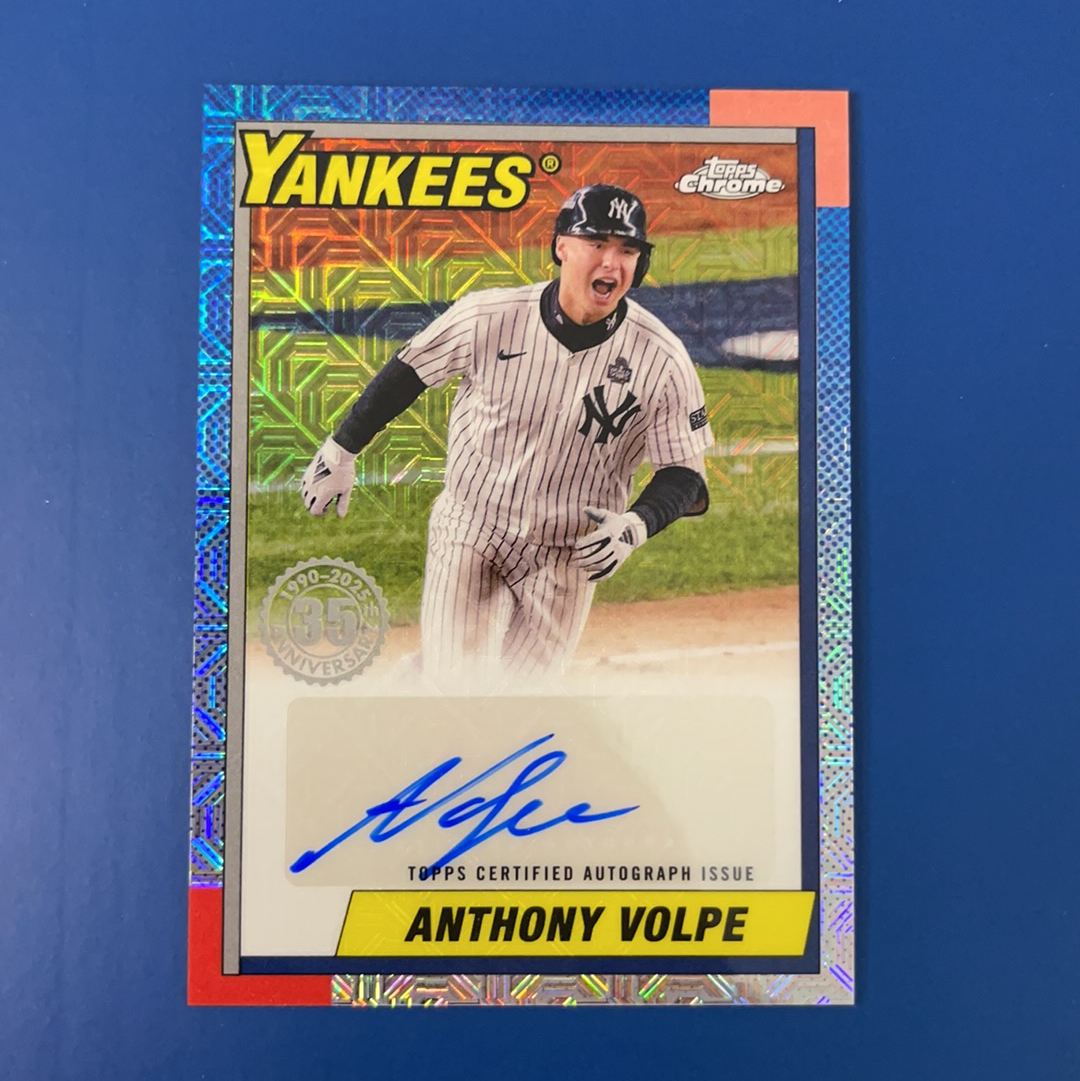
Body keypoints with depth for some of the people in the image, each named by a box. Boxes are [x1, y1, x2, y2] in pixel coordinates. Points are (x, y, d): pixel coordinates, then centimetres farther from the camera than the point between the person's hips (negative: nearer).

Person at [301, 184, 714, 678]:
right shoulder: (490, 316, -14)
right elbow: (409, 370, 0)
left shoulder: (664, 360, -15)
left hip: (567, 558, 1)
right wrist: (340, 452, 5)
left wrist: (634, 526, -25)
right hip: (467, 531, 0)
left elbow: (684, 472, -7)